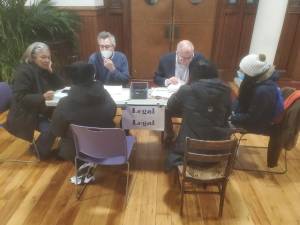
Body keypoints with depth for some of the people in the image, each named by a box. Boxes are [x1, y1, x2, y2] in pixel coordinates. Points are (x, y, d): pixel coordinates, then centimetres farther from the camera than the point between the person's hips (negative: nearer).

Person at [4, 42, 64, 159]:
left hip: (42, 110, 7)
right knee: (49, 128, -28)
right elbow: (20, 98, -22)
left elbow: (60, 87, 4)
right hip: (26, 114, -7)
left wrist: (51, 72, -10)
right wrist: (42, 97, -35)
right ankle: (39, 151, 1)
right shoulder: (24, 71, -16)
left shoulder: (44, 70, 6)